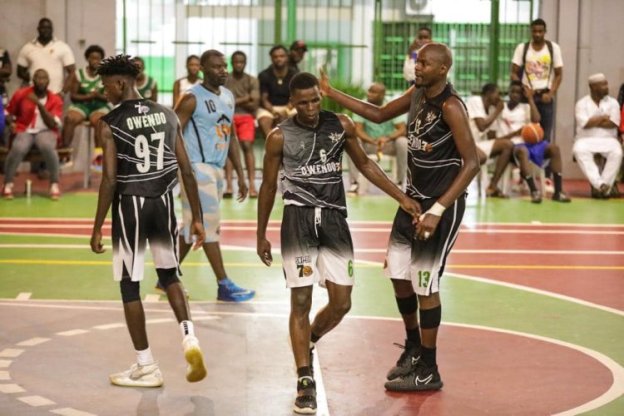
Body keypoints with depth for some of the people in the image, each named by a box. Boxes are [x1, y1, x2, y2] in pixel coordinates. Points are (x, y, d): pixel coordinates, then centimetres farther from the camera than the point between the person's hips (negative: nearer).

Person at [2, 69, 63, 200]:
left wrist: (39, 104, -20)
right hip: (24, 131, 0)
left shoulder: (55, 100, 0)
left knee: (47, 147, -36)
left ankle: (54, 184, -18)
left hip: (45, 131, 0)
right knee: (18, 148, -34)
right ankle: (8, 184, -15)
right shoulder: (21, 94, 2)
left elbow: (53, 124, -11)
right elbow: (8, 114, 14)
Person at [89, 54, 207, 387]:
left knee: (130, 286, 8)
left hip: (130, 204, -4)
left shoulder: (109, 124, -10)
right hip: (163, 201, 4)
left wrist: (97, 228, -7)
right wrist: (196, 217, 10)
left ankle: (146, 367, 13)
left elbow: (109, 179, -14)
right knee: (170, 275, 24)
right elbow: (187, 171, 3)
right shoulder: (167, 116, 4)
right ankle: (189, 338, 4)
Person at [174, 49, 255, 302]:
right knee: (209, 226, -6)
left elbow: (231, 137, 18)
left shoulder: (228, 96, 12)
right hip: (198, 168, -8)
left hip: (218, 169, 8)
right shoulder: (192, 99, -11)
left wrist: (240, 175, 15)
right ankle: (224, 286, -3)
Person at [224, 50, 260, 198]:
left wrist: (235, 101, -6)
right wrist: (244, 99, -7)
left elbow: (254, 104, -1)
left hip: (246, 116, 0)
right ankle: (229, 185, -16)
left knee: (247, 146, -14)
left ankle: (252, 185, -17)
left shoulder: (252, 81, 8)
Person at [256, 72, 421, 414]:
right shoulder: (279, 137, -4)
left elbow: (364, 164, 15)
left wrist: (401, 197, 9)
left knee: (341, 303, 1)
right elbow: (268, 187, 6)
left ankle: (307, 343, 32)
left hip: (334, 219, 3)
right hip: (298, 220, -3)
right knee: (301, 303, -5)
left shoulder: (341, 125, 3)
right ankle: (306, 383, 2)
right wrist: (261, 236, 8)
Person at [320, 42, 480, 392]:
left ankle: (428, 372, 10)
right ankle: (414, 350, 34)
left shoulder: (451, 107, -21)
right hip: (414, 196, 8)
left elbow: (472, 163, -25)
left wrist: (437, 210, -30)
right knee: (399, 275, 14)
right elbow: (379, 114, 19)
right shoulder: (417, 94, 4)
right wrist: (332, 94, 12)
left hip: (443, 204, -8)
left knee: (426, 286, -3)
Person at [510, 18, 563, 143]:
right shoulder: (522, 48, 3)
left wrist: (550, 94, -7)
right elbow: (514, 73, 3)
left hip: (546, 96, 0)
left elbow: (559, 74, 5)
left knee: (545, 136, 0)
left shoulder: (553, 48, 4)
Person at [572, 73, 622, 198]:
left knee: (617, 152, -32)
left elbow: (612, 124, -6)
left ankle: (605, 185, -30)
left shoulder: (613, 103, 9)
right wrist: (603, 118, -3)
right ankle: (600, 184, -40)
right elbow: (585, 124, -12)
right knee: (579, 150, -36)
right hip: (586, 140, -1)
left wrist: (593, 121, -6)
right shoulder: (582, 103, 4)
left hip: (608, 140, 1)